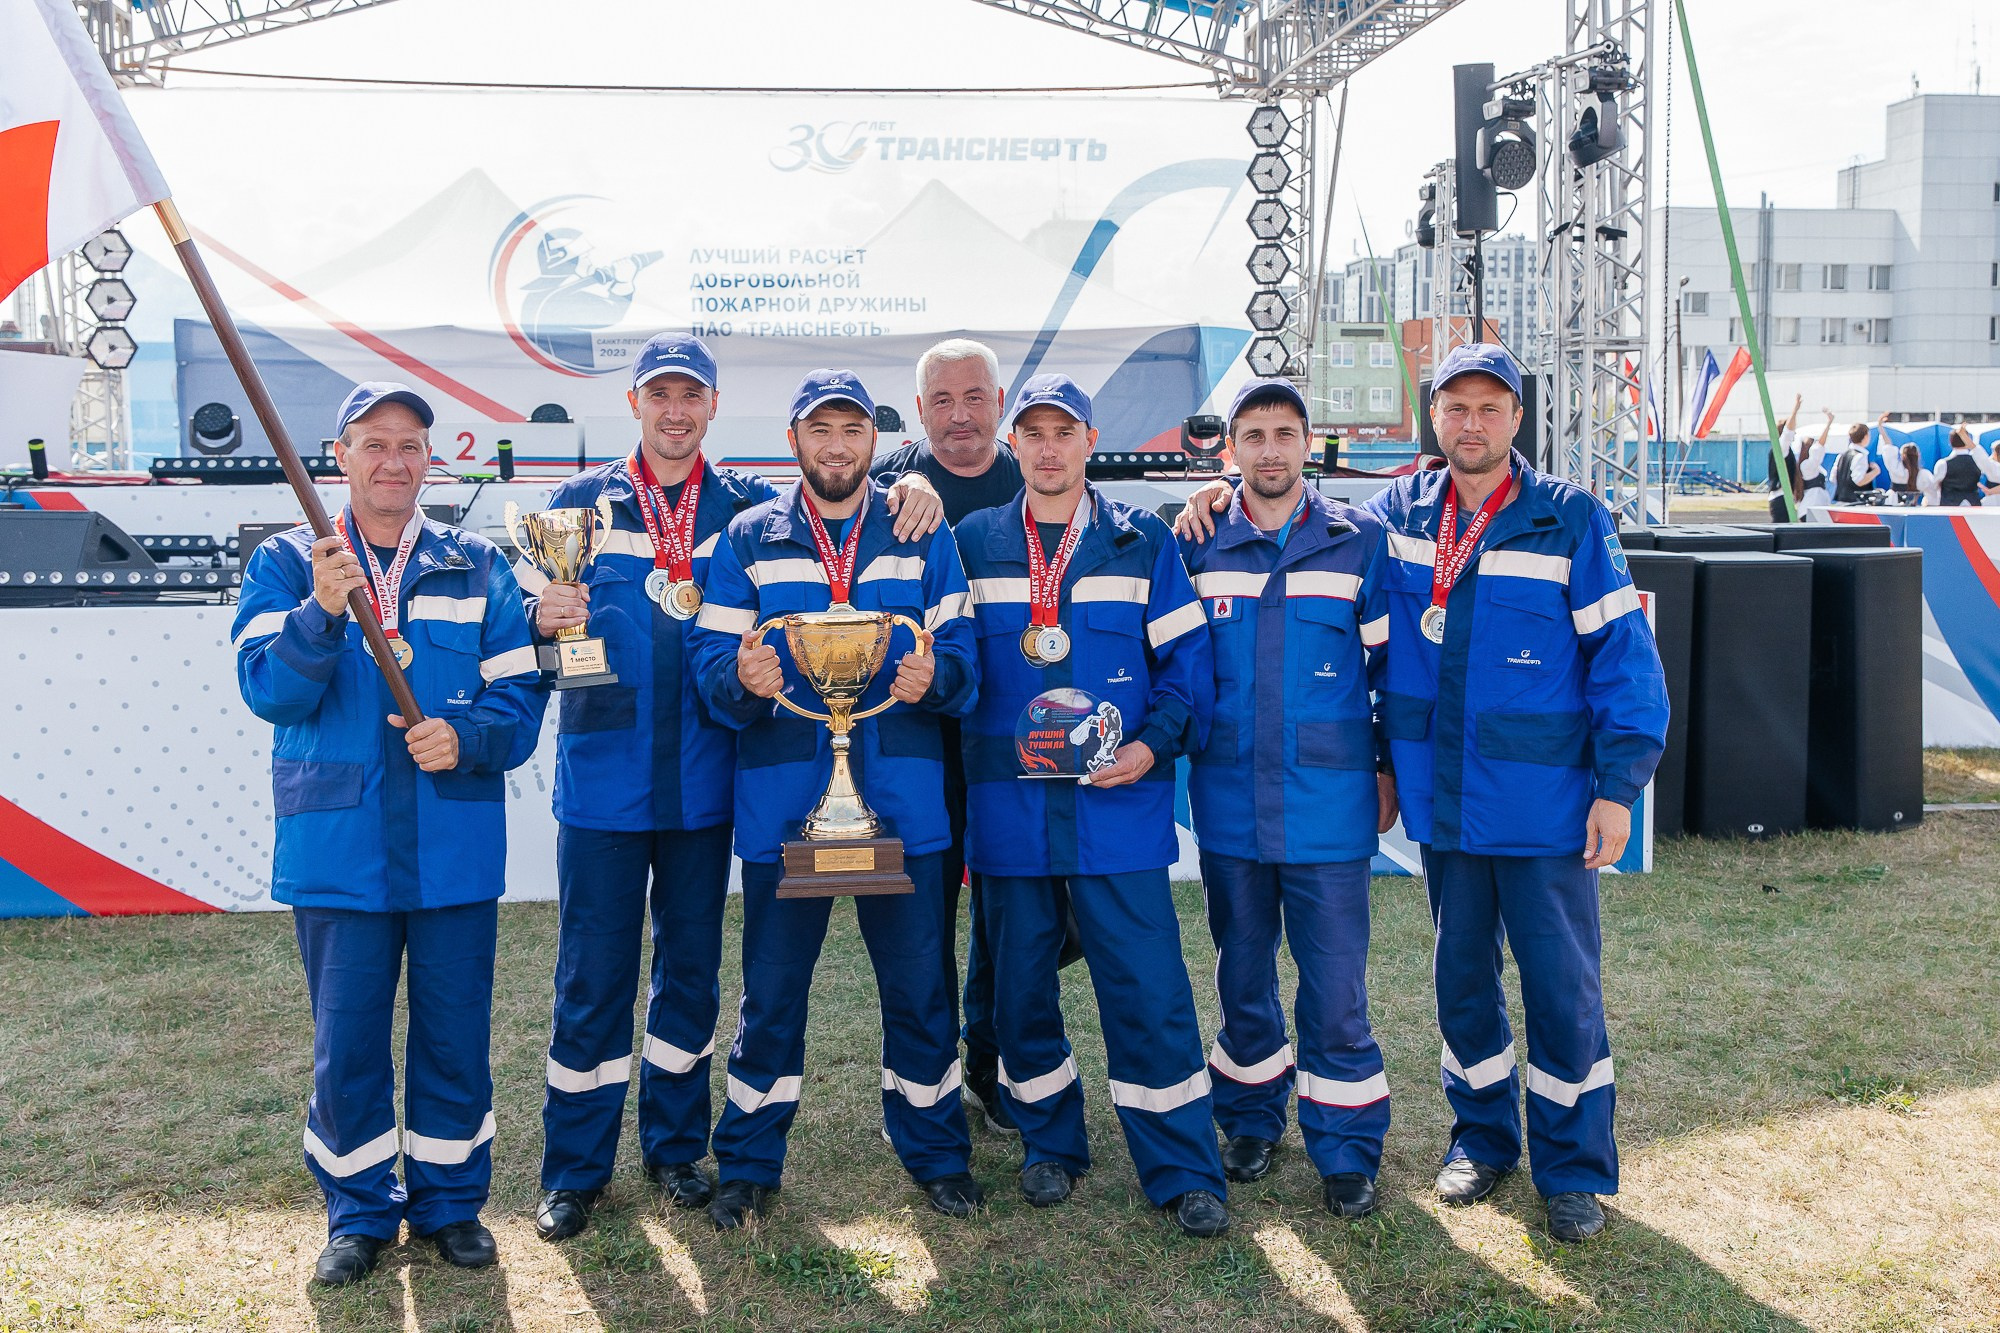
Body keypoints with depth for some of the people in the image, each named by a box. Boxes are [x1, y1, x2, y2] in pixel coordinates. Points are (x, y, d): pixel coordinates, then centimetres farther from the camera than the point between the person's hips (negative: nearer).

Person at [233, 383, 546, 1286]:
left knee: (455, 1038, 9)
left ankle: (450, 1200, 28)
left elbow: (519, 699, 3)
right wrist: (323, 612, -25)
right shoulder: (286, 565, 4)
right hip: (336, 851, -1)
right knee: (345, 1044, 8)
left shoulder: (477, 568, 6)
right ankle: (359, 1211, 26)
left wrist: (466, 738, -17)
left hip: (455, 852, 1)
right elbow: (270, 692, -9)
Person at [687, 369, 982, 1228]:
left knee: (918, 985, 7)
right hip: (781, 798, 0)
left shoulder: (922, 538, 9)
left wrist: (932, 678, -17)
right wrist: (743, 680, -21)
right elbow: (711, 659, 1)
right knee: (771, 990, 7)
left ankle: (936, 1155, 24)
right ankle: (749, 1165, 23)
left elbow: (960, 649, 4)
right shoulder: (748, 540, 8)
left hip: (901, 799, 1)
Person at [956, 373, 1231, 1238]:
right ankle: (1050, 1143, 29)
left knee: (1148, 987, -3)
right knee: (1019, 982, 10)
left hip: (1117, 803, -2)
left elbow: (1187, 661, 5)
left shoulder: (1144, 544, 5)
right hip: (1006, 804, 2)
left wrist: (1156, 744, -11)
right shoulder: (972, 545, 9)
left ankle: (1185, 1172, 7)